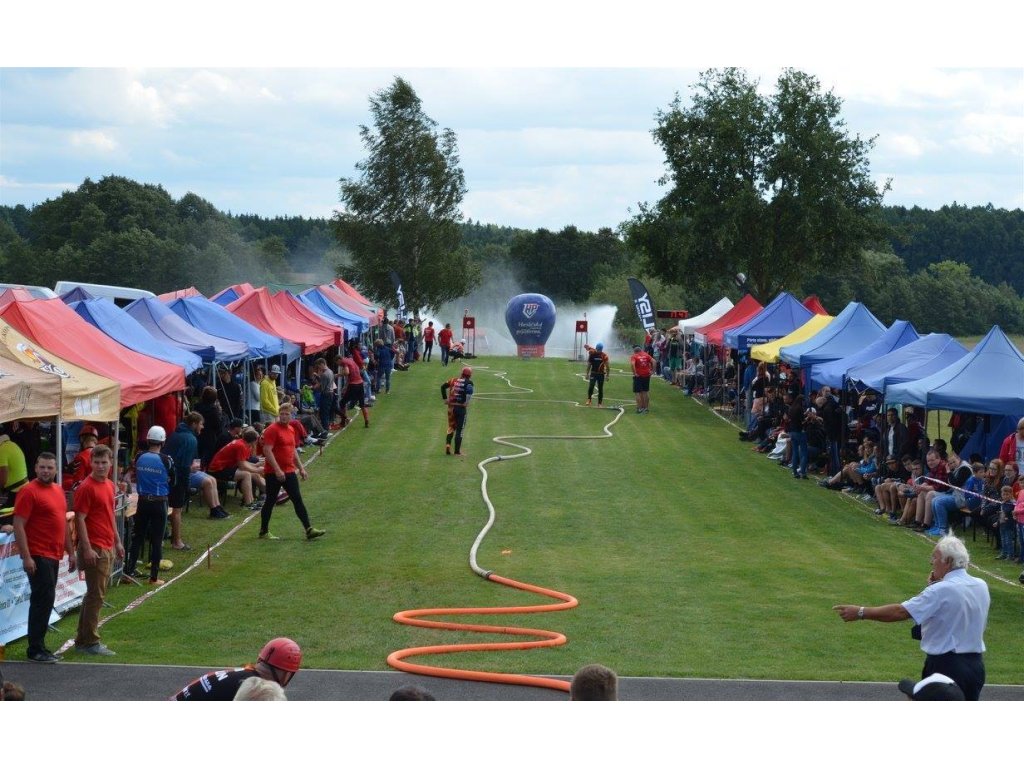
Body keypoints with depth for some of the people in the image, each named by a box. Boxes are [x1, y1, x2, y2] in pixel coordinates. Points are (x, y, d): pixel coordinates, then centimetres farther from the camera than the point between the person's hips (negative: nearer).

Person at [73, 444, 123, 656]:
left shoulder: (109, 485, 12)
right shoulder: (86, 488, -14)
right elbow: (80, 519, -17)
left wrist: (117, 541, 20)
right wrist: (87, 549, -21)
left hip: (108, 548, 9)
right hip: (95, 549, -9)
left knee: (95, 594, 13)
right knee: (96, 595, -6)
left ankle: (83, 640, 21)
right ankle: (89, 642, 1)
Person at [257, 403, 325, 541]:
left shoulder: (291, 430, 13)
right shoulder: (272, 430, -12)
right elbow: (267, 450, -19)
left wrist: (301, 468, 19)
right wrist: (277, 470, -24)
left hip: (289, 471, 7)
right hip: (274, 473, -7)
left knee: (298, 501, 3)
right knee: (270, 501, 2)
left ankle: (309, 530, 0)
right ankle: (264, 532, 13)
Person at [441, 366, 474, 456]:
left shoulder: (454, 380, 9)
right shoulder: (468, 382, -7)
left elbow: (443, 386, 10)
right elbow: (469, 390, -27)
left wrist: (445, 398, 13)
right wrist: (466, 401, -16)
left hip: (451, 407, 4)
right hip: (461, 407, -4)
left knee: (451, 427, 20)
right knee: (459, 429, 4)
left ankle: (448, 444, -1)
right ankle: (457, 451, 5)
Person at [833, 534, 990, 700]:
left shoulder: (942, 591, -18)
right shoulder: (981, 587, 5)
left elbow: (900, 612, -20)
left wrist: (860, 612, -16)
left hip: (946, 666, -7)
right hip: (975, 665, 7)